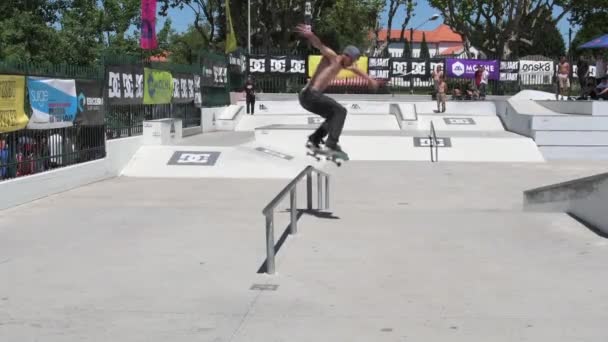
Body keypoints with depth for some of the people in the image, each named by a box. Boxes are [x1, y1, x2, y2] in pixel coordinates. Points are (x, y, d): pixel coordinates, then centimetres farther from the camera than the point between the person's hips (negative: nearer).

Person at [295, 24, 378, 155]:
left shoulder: (342, 64, 20)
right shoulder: (331, 57, -6)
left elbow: (355, 69, 40)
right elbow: (320, 46, -26)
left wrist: (369, 79, 46)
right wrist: (311, 35, -46)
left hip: (307, 96, 10)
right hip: (310, 94, -10)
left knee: (334, 116, 21)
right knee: (340, 111, -11)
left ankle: (313, 140, 20)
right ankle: (331, 144, -19)